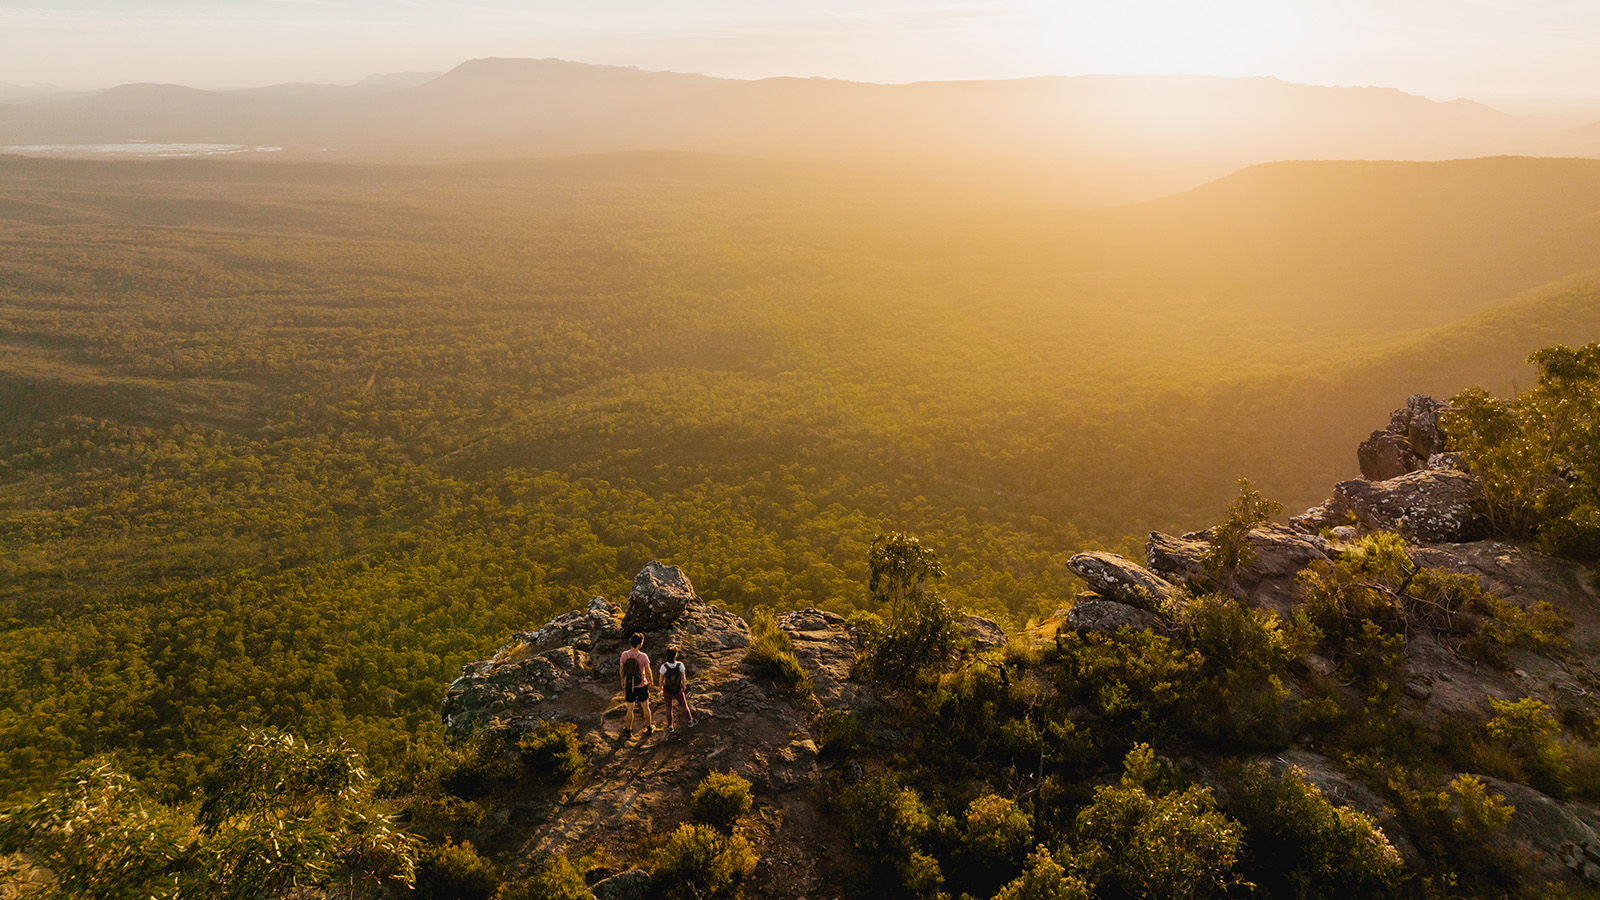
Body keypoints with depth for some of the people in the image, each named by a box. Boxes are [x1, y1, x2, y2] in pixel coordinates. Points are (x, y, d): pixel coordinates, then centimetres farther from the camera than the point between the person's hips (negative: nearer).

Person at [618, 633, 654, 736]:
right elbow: (648, 671, -11)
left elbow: (622, 669, -2)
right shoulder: (643, 656, -23)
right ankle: (649, 727, 34)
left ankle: (629, 729, 31)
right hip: (641, 685, -2)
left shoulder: (624, 655, -16)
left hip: (629, 686, 2)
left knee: (630, 709, 16)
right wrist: (650, 682, 8)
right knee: (645, 707, 18)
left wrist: (622, 681, 16)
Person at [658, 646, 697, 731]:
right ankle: (690, 722, 43)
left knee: (669, 707, 22)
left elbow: (661, 680, -15)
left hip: (667, 690, 0)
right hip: (678, 690, 0)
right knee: (684, 705, 24)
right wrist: (683, 686, 8)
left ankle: (670, 726, 37)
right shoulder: (680, 665, -27)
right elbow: (683, 678, -13)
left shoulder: (664, 667, -29)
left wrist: (660, 689, 5)